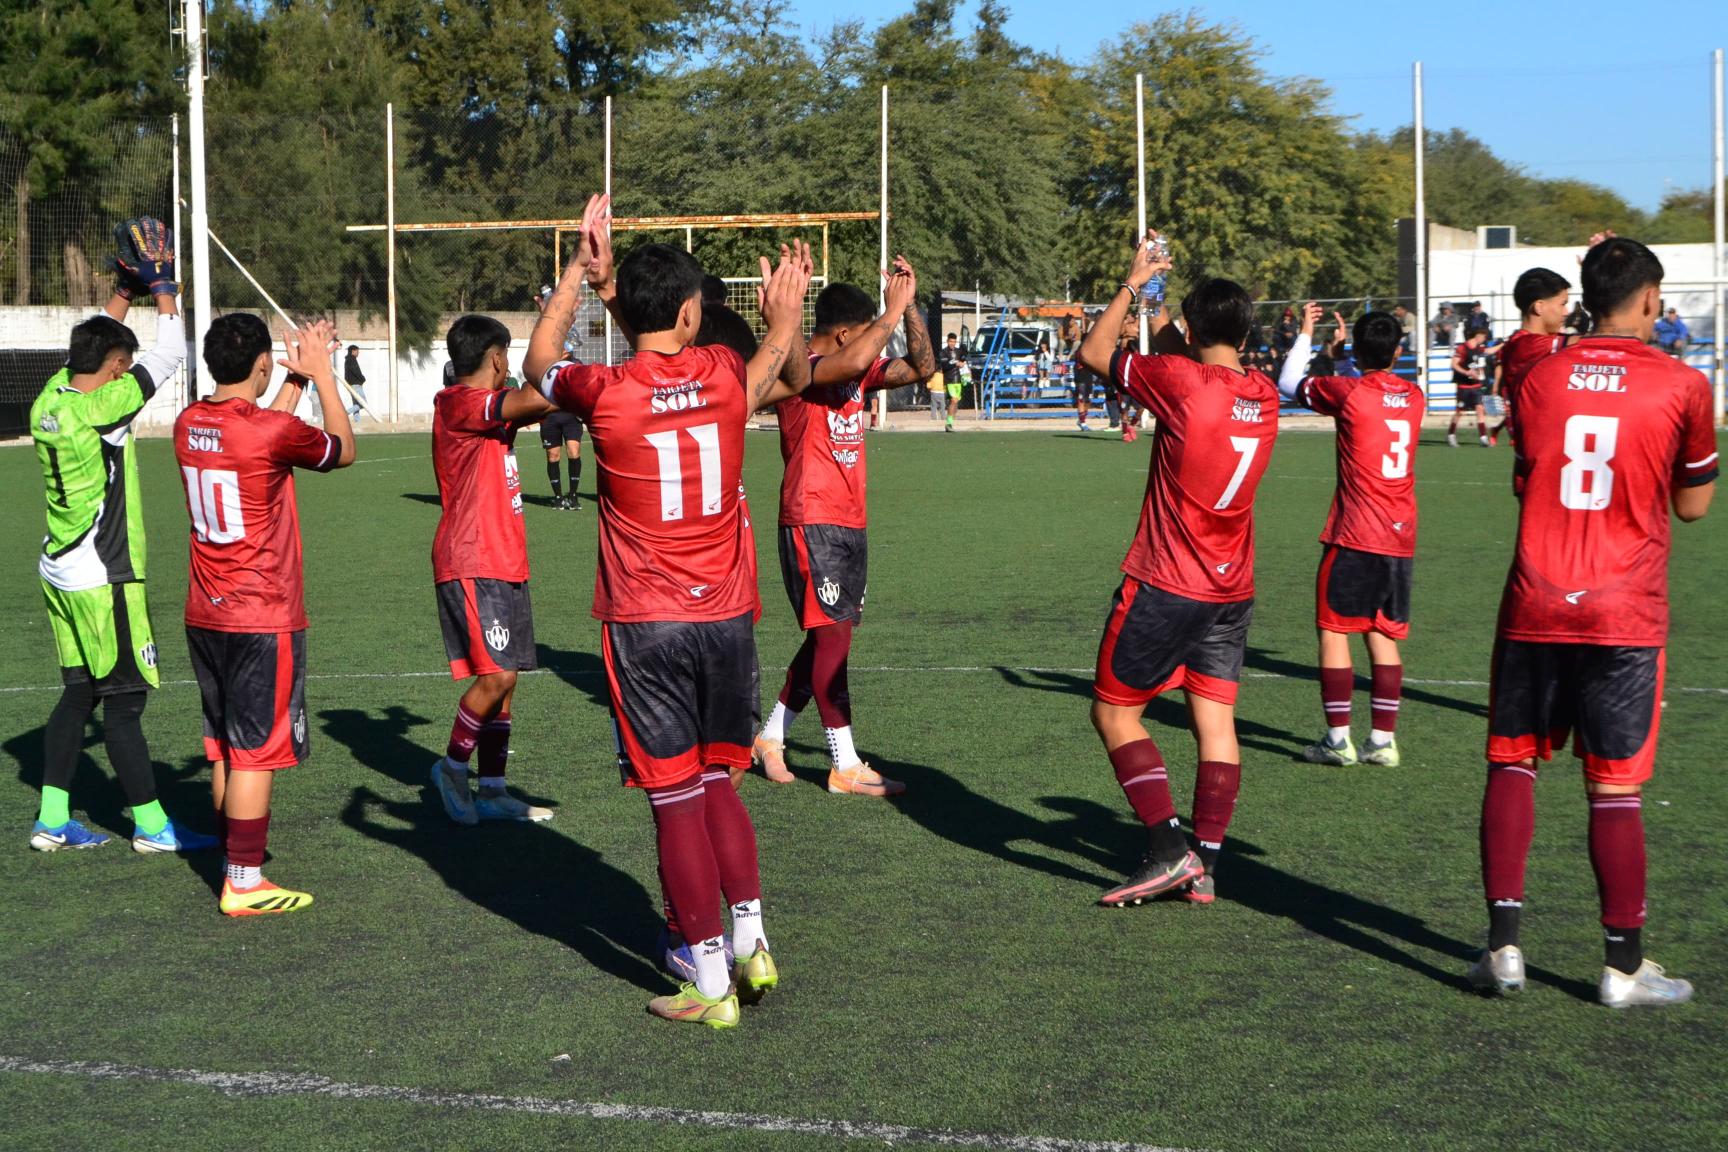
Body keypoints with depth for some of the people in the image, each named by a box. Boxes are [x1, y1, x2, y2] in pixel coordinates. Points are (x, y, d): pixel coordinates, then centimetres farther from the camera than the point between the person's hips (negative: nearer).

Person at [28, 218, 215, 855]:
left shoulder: (52, 398, 3)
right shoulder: (100, 408, -19)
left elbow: (93, 342, 23)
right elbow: (169, 353, -12)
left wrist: (124, 290, 22)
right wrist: (162, 287, -1)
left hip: (59, 570, 9)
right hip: (100, 578, -9)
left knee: (78, 694, 14)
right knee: (123, 700, -1)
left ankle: (52, 820, 17)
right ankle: (151, 825, 6)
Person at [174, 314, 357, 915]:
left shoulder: (189, 424, 4)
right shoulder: (271, 431, -18)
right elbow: (343, 450, 1)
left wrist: (296, 379, 24)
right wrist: (321, 373, 9)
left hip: (206, 616, 8)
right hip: (264, 619, -7)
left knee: (224, 746, 15)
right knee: (257, 750, -2)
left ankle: (236, 865, 23)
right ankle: (244, 885, 2)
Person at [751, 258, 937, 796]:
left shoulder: (860, 371, 14)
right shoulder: (799, 370, -13)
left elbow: (921, 367, 12)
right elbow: (852, 362, -33)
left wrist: (909, 305, 1)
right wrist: (893, 312, -23)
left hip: (850, 523, 9)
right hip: (812, 523, -9)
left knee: (828, 635, 12)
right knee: (833, 634, -9)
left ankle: (770, 736, 25)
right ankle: (845, 766, -7)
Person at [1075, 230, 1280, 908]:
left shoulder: (1180, 382, -17)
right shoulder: (1263, 395, 3)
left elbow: (1094, 354, -4)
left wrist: (1133, 285, 6)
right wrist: (1153, 305, 28)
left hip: (1165, 585, -6)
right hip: (1232, 591, 6)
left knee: (1114, 712, 4)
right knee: (1216, 723, 7)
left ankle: (1169, 850, -7)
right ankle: (1205, 867, 5)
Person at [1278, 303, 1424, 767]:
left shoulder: (1347, 393, -11)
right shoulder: (1413, 397, 7)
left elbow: (1289, 384, 5)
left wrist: (1305, 334, 16)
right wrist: (1342, 355, 32)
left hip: (1354, 537, -6)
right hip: (1400, 538, 6)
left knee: (1333, 628, 2)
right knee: (1383, 636, 11)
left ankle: (1338, 739, 1)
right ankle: (1383, 739, 9)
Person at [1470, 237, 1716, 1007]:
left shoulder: (1539, 377, 4)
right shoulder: (1682, 386, -3)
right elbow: (1693, 505, 7)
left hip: (1534, 608, 2)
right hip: (1626, 616, -2)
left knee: (1512, 763, 11)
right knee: (1614, 786, 3)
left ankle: (1504, 946, 5)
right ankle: (1624, 967, 9)